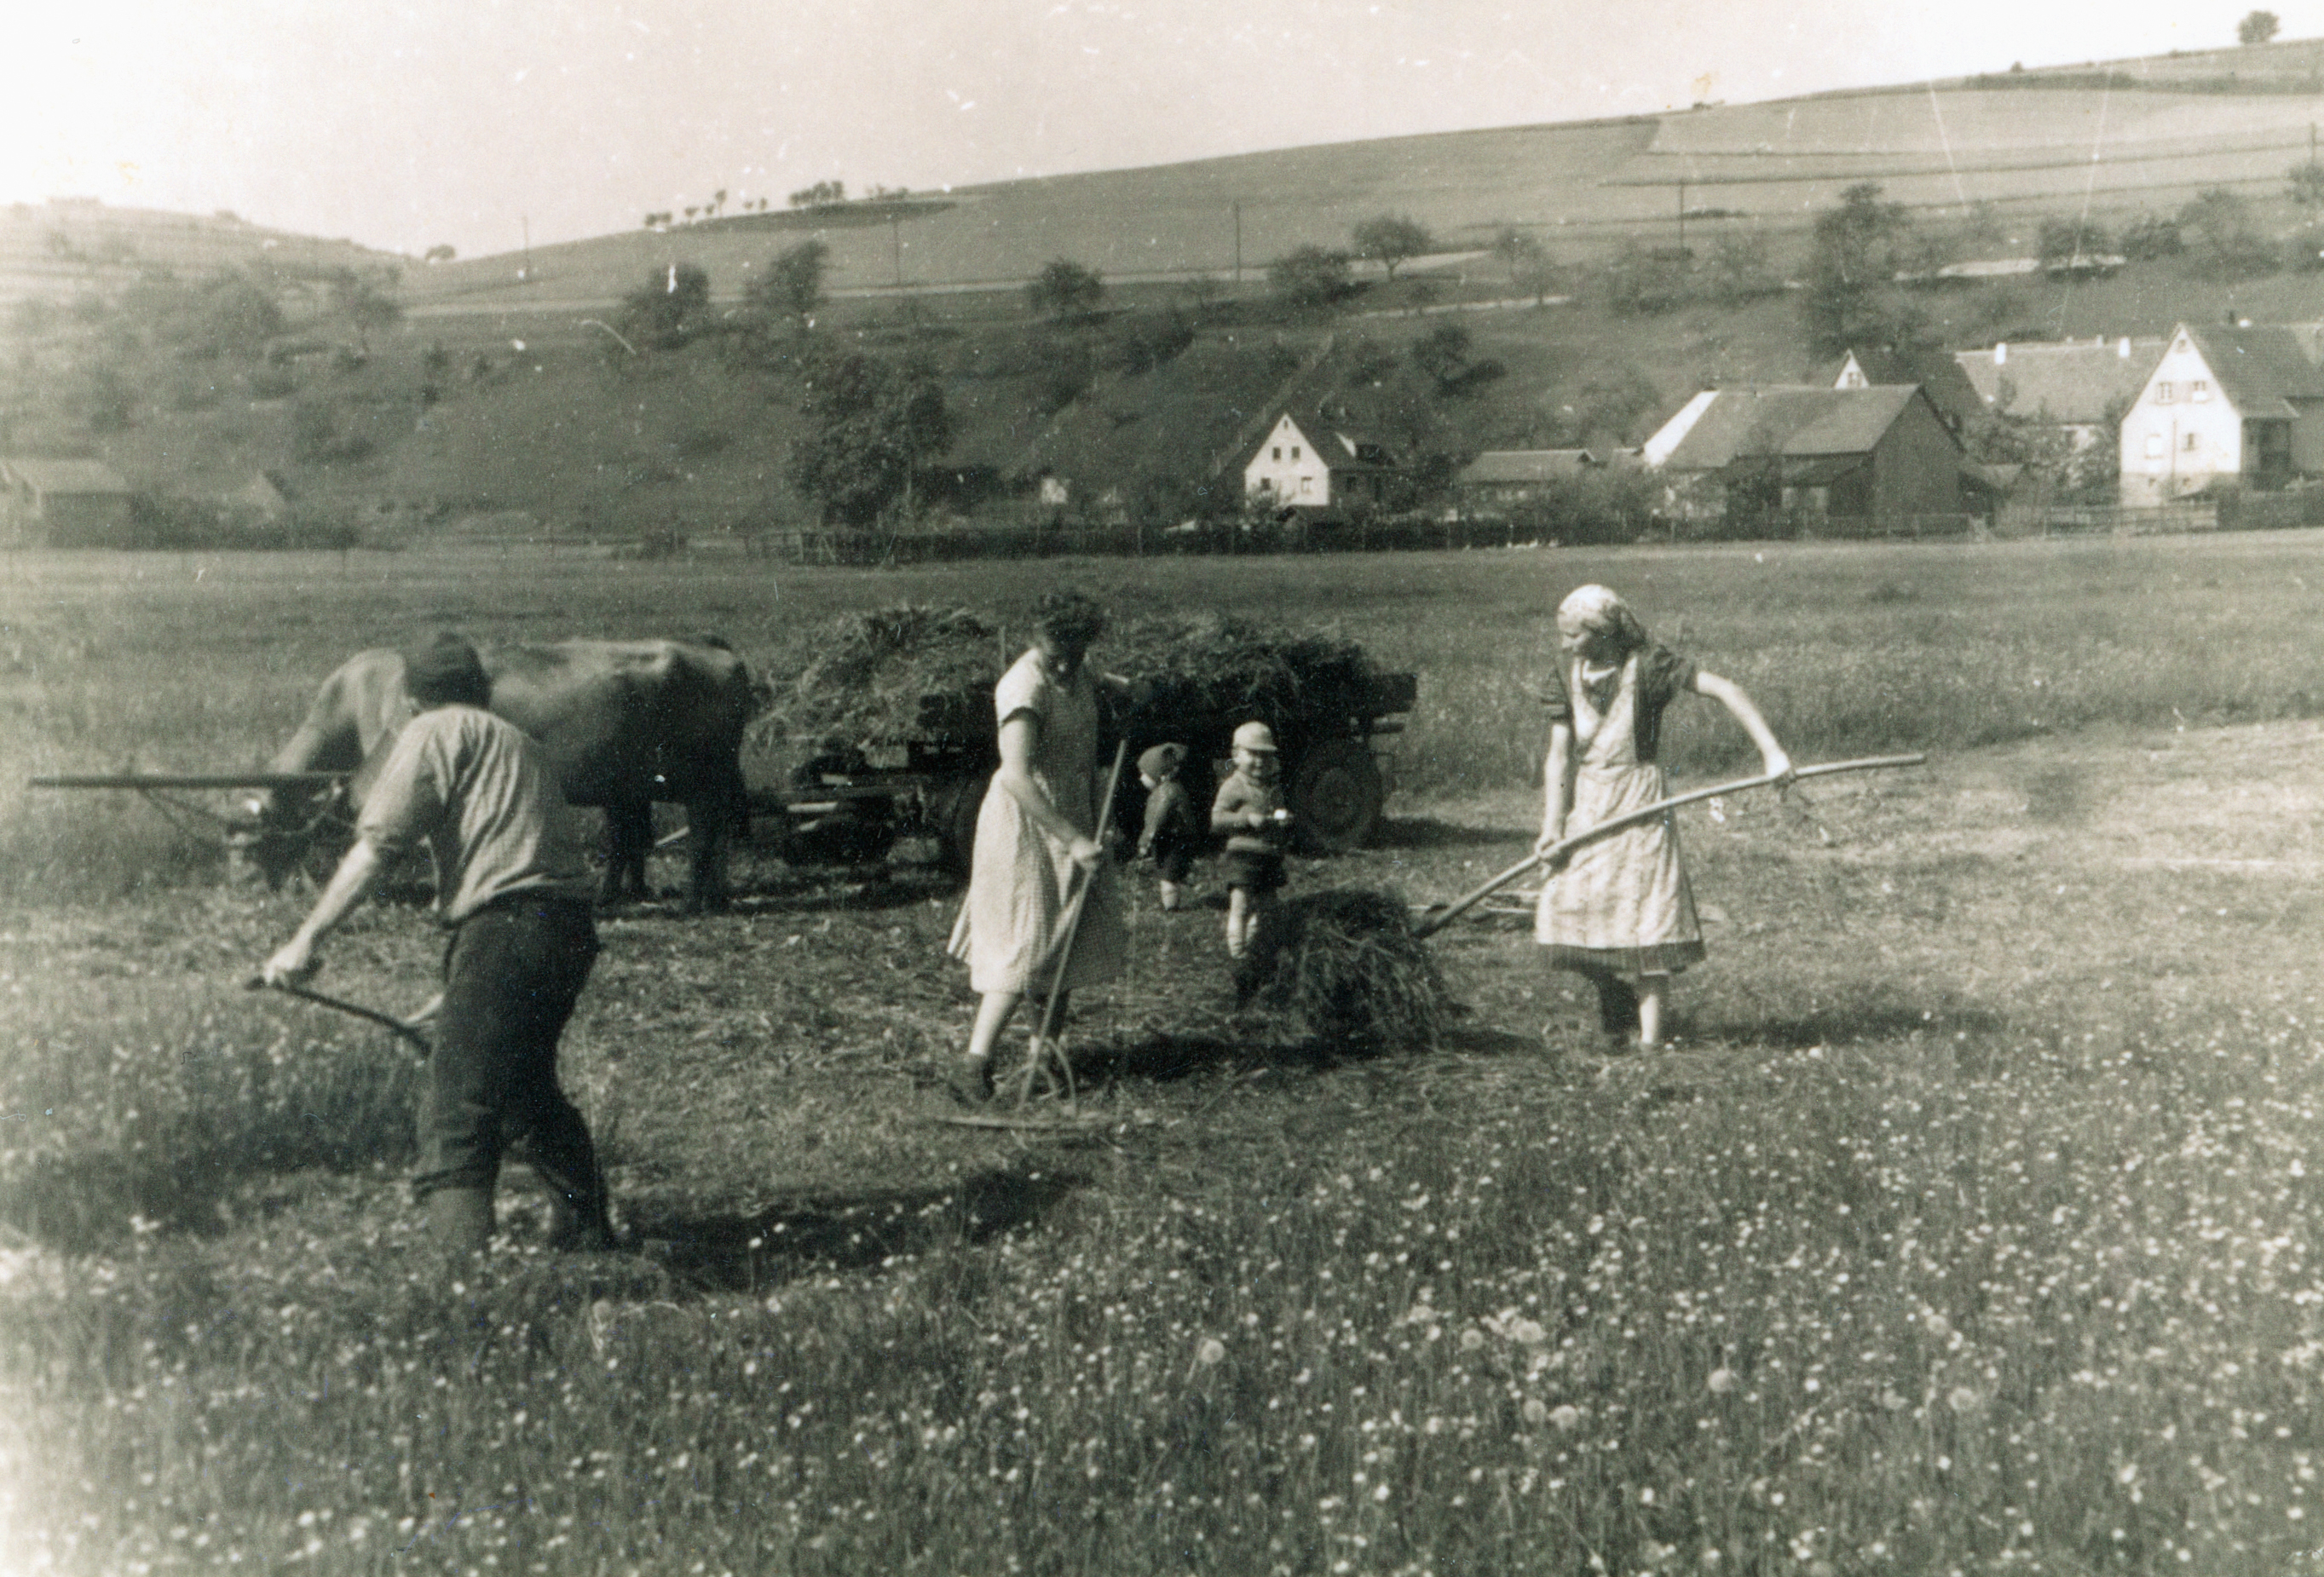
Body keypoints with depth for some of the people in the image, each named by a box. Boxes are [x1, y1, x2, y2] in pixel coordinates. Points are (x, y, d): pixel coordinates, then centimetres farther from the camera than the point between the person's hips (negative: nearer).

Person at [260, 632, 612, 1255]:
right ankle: (587, 1233, 39)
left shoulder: (436, 732, 4)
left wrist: (309, 937, -11)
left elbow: (379, 845, -8)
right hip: (569, 924, 9)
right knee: (527, 1088, 27)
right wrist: (460, 988, 34)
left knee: (455, 1113, -12)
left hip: (510, 923, -9)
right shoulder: (515, 739, 28)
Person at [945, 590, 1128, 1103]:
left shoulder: (1081, 674, 5)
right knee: (1026, 948, -13)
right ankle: (973, 1065, -12)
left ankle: (1044, 1057, 19)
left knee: (1075, 942, 9)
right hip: (1024, 826, -8)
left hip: (1072, 820, 8)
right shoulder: (1024, 687, -23)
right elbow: (1016, 777, -34)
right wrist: (1073, 839, -35)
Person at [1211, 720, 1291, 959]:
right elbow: (1216, 819, -11)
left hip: (1271, 856, 6)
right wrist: (1247, 818, -21)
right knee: (1240, 903, -11)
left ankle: (1255, 945, 22)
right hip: (1243, 852, -6)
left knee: (1265, 905, 10)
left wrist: (1285, 821, 4)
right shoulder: (1234, 786, -4)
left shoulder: (1274, 786, 16)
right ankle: (1236, 946, -6)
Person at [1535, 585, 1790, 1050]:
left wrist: (1772, 752, -22)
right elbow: (1559, 755, 1)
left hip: (1639, 802, -5)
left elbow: (1724, 690, -15)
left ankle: (1649, 1036, 1)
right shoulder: (1569, 676, 3)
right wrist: (1552, 825, -8)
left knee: (1645, 916, -6)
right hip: (1585, 801, 5)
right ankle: (1616, 1023, 24)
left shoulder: (1646, 666, -12)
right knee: (1570, 907, 3)